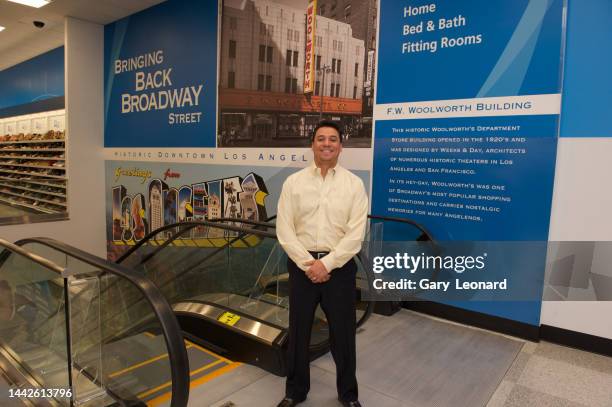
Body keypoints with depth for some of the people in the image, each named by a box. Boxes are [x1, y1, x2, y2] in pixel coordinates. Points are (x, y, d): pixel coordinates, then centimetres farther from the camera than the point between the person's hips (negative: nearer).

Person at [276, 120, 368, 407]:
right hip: (302, 265, 1)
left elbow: (356, 234, -7)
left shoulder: (354, 184, -2)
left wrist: (326, 264, -14)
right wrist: (309, 264, -12)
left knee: (342, 333, 12)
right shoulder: (294, 182, 0)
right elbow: (284, 231, -4)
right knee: (298, 331, 14)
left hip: (339, 266, -1)